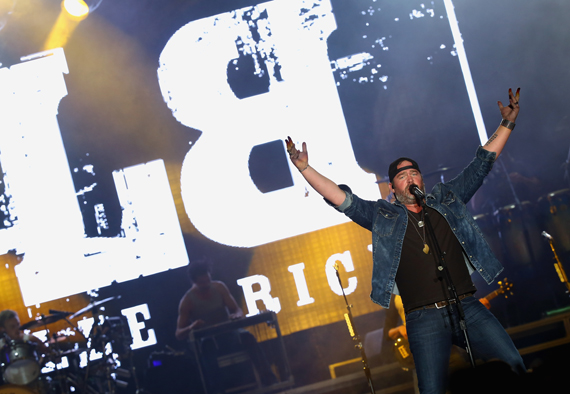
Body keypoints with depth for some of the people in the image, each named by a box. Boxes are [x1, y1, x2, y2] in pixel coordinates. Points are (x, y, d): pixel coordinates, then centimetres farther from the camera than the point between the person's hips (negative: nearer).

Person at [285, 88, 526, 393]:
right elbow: (341, 198, 7)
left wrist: (507, 124, 20)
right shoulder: (382, 216, 12)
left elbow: (480, 166, 21)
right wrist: (305, 168, -1)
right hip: (425, 319, -2)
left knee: (517, 369, -8)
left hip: (469, 308, 2)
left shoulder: (446, 199, 17)